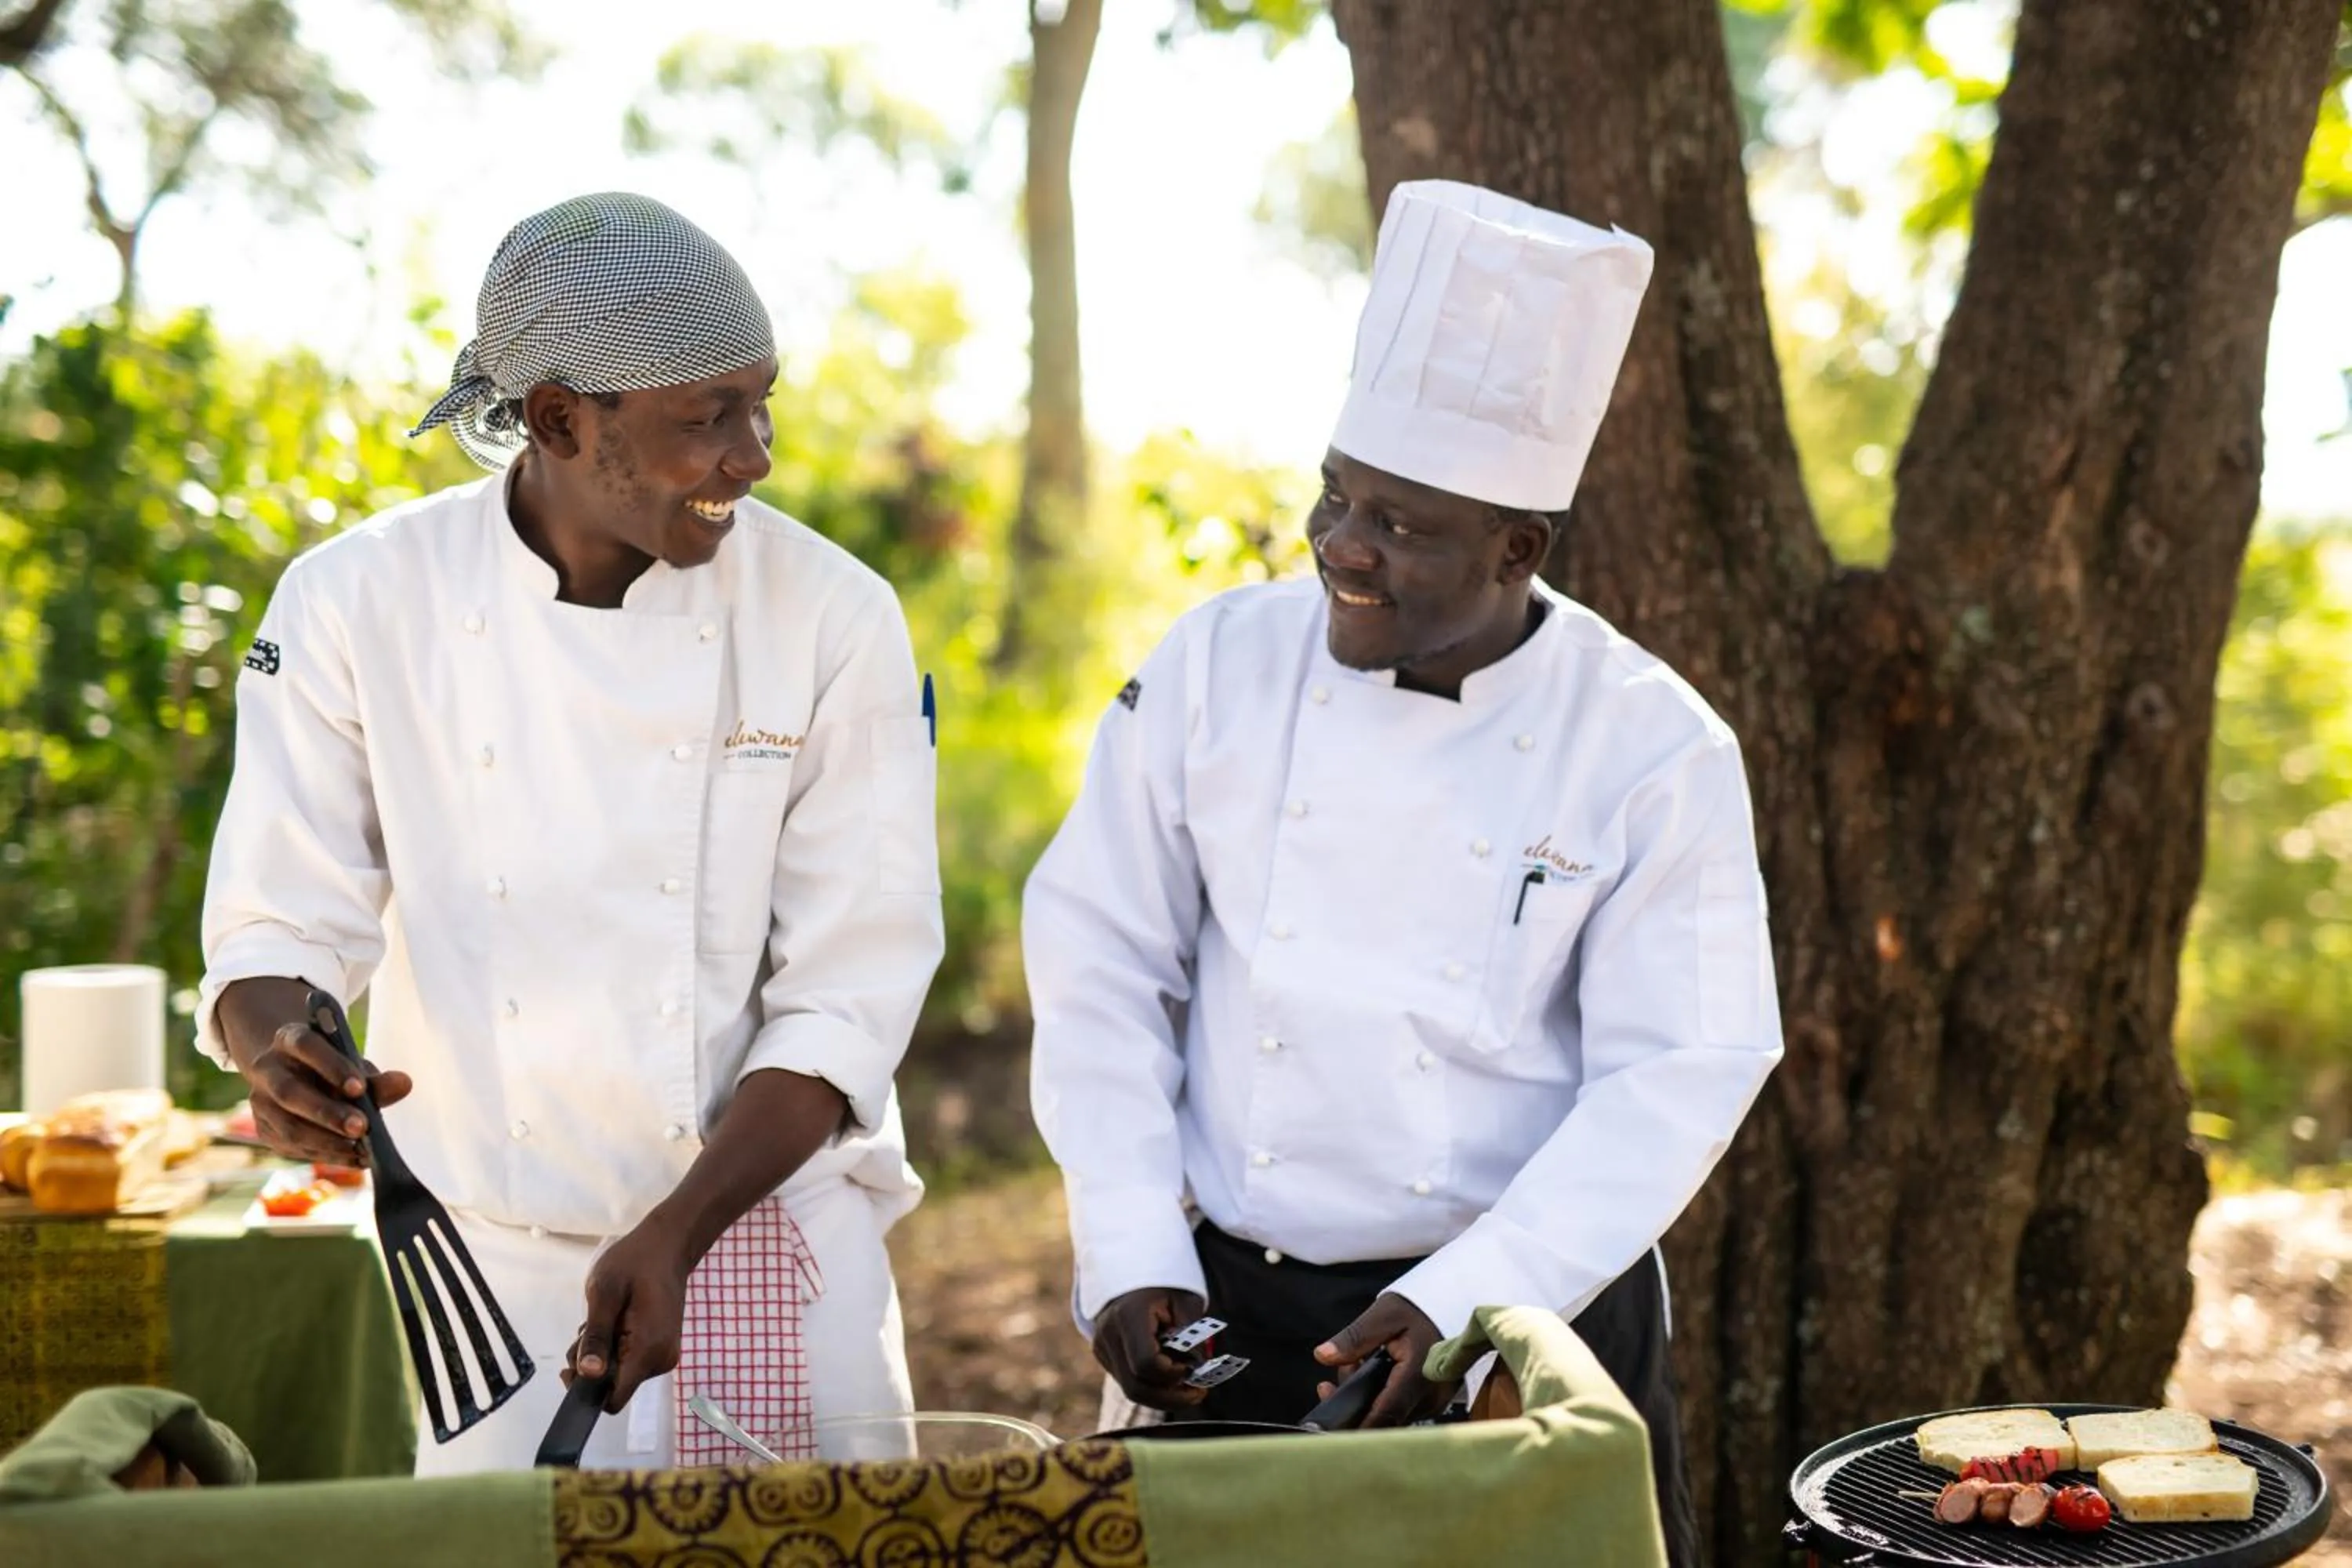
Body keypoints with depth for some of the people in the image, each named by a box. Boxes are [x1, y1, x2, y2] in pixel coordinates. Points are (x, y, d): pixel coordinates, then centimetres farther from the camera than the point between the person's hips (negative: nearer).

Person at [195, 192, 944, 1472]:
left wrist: (673, 1235, -20)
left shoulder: (834, 618, -9)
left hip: (771, 1239, 0)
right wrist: (278, 1054, -28)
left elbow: (852, 992, -10)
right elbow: (277, 928, -5)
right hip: (494, 1260, 0)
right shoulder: (359, 602, -7)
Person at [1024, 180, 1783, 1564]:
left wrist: (1459, 1302, -18)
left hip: (1535, 1310, -1)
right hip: (1232, 1312, 2)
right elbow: (1105, 969, -1)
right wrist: (1134, 1261, -7)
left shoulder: (1656, 750, -9)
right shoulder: (1218, 667, -4)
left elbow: (1674, 1079, -10)